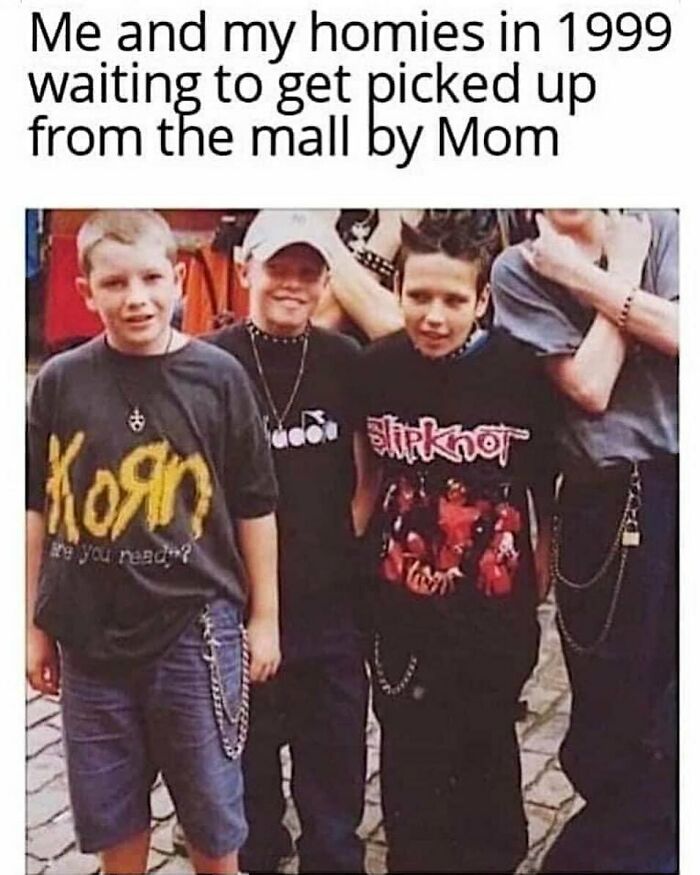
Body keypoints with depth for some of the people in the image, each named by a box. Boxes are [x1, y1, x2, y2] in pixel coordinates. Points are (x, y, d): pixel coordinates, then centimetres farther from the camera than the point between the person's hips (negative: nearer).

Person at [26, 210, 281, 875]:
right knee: (110, 818, 16)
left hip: (195, 630, -2)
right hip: (89, 636, 2)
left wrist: (264, 616, 3)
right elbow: (37, 511, 7)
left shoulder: (217, 376, -6)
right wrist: (35, 625, 8)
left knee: (212, 820, 12)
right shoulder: (60, 381, -1)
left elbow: (253, 507, 1)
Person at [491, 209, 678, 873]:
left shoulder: (660, 230, 8)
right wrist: (623, 270, -4)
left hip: (677, 488, 2)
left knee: (670, 704, 10)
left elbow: (676, 334, -8)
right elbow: (590, 386, -10)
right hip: (608, 504, -2)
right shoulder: (520, 271, 1)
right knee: (612, 702, 11)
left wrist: (589, 278, -9)